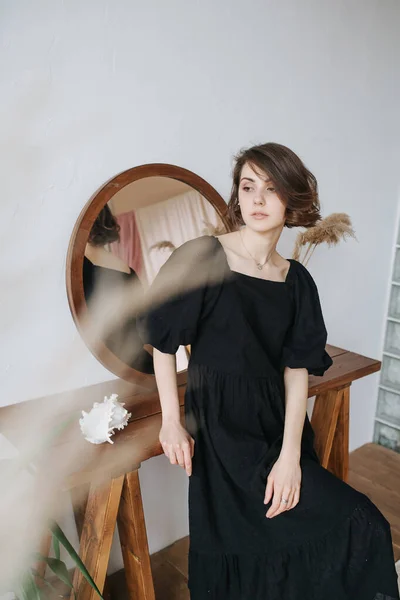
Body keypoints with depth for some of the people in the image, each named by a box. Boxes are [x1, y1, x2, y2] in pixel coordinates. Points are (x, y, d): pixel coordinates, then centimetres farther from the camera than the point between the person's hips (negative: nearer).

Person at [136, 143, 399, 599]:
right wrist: (171, 421, -6)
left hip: (278, 420, 5)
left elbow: (297, 368, -3)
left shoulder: (296, 280, 3)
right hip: (220, 426, -4)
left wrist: (290, 455, -12)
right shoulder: (202, 258, -10)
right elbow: (162, 340, -3)